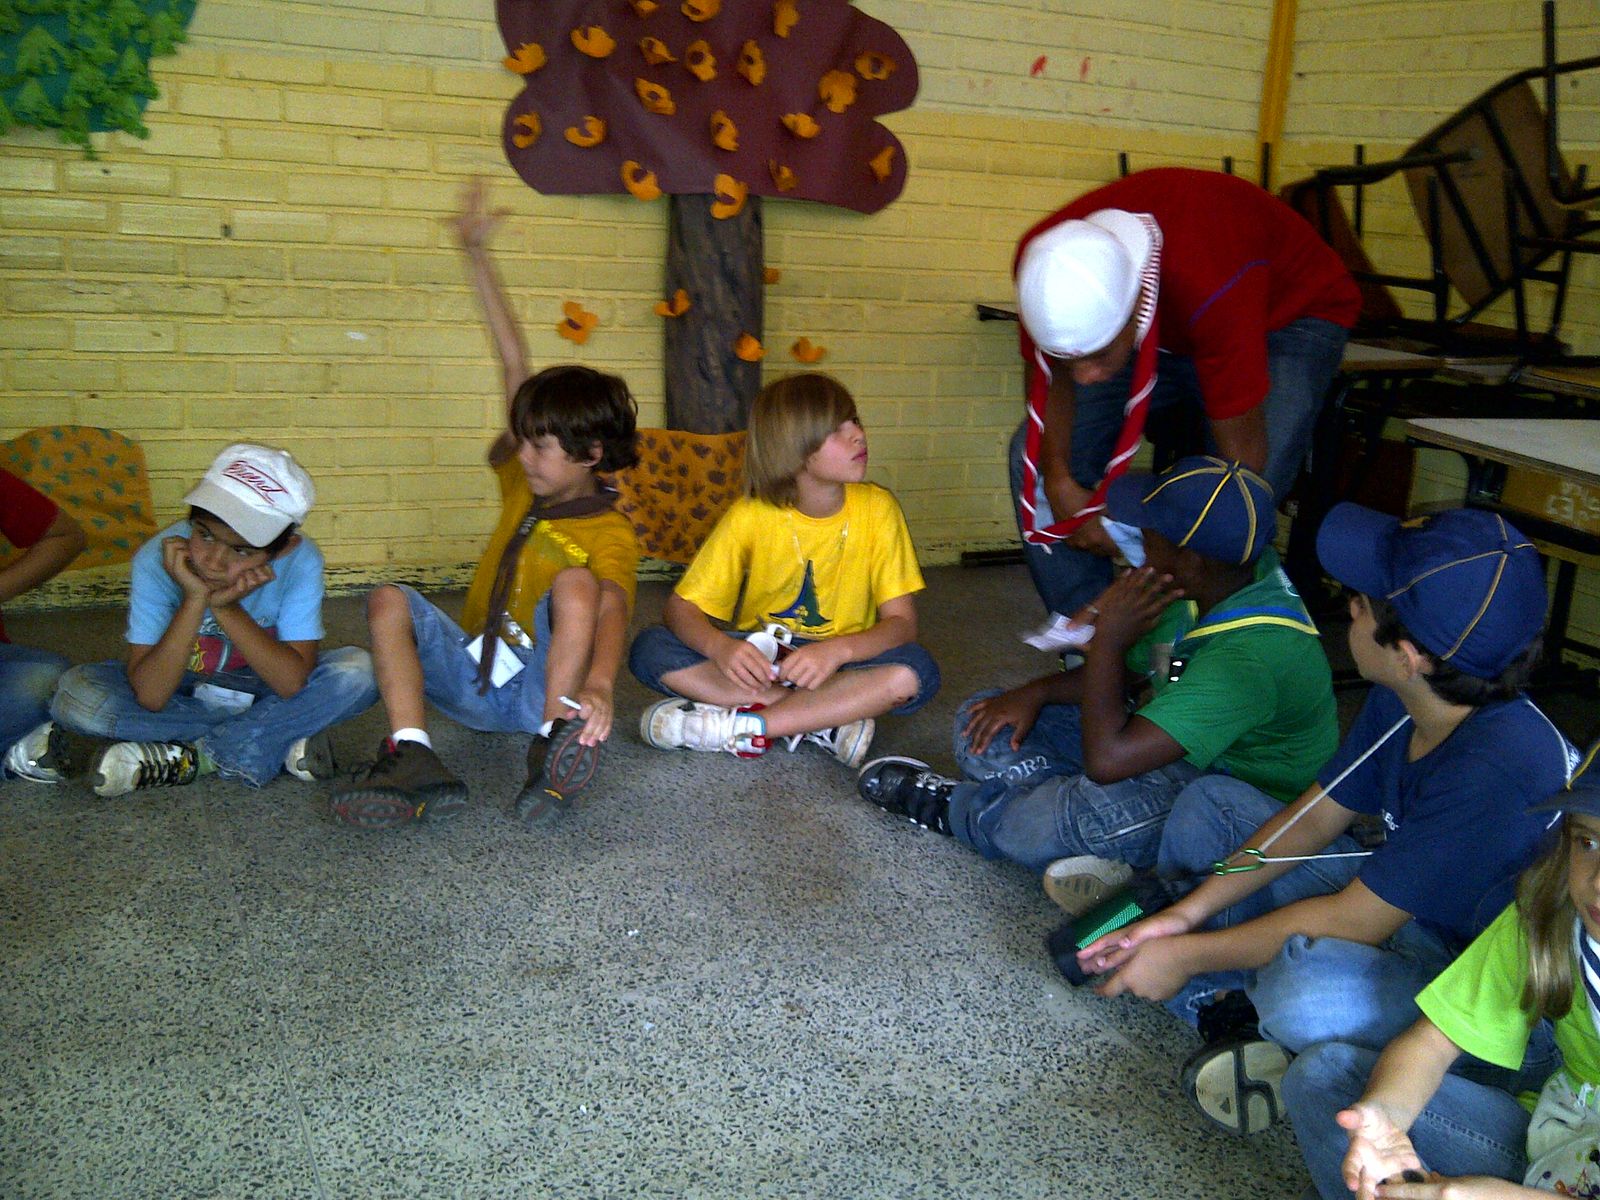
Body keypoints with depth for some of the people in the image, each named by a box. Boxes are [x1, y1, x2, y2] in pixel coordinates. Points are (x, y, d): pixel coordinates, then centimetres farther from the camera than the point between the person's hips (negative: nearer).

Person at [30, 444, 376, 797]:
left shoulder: (299, 560, -24)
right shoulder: (159, 558, -24)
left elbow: (293, 683, -29)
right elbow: (150, 697, -29)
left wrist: (227, 609, -35)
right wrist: (194, 601, -37)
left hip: (263, 693, 0)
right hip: (180, 692, 0)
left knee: (357, 671, -27)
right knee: (74, 693, -26)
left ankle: (187, 757, -21)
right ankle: (276, 743, -22)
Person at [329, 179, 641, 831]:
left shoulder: (609, 534, -10)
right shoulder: (525, 486, 9)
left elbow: (611, 609, -32)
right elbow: (514, 365, 10)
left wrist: (598, 685, -54)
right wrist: (478, 258, 13)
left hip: (541, 691, -6)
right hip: (472, 677, 6)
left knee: (574, 581, -29)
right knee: (390, 599, -16)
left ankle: (553, 750, -43)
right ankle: (412, 760, -36)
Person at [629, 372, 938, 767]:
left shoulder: (876, 509, -12)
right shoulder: (751, 516, -12)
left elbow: (901, 623, -13)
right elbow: (680, 607, -11)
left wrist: (838, 650, -34)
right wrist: (720, 647, -34)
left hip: (840, 663, 0)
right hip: (758, 659, 1)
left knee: (915, 671, -31)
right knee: (650, 649, -23)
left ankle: (737, 727, -26)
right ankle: (825, 721, -22)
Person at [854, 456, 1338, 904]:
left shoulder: (1252, 654, -34)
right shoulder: (1215, 587, -5)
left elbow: (1107, 759, -39)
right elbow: (1128, 668, 11)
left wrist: (1109, 636, -28)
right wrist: (1035, 693, -4)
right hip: (1177, 752, 9)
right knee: (985, 727, 1)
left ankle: (955, 809, -8)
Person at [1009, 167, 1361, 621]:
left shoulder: (1211, 286, -43)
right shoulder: (1043, 259, -29)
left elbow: (1242, 460, -35)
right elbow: (1049, 374, -10)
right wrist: (1058, 479, -23)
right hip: (1166, 326, 5)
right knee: (1035, 454, -8)